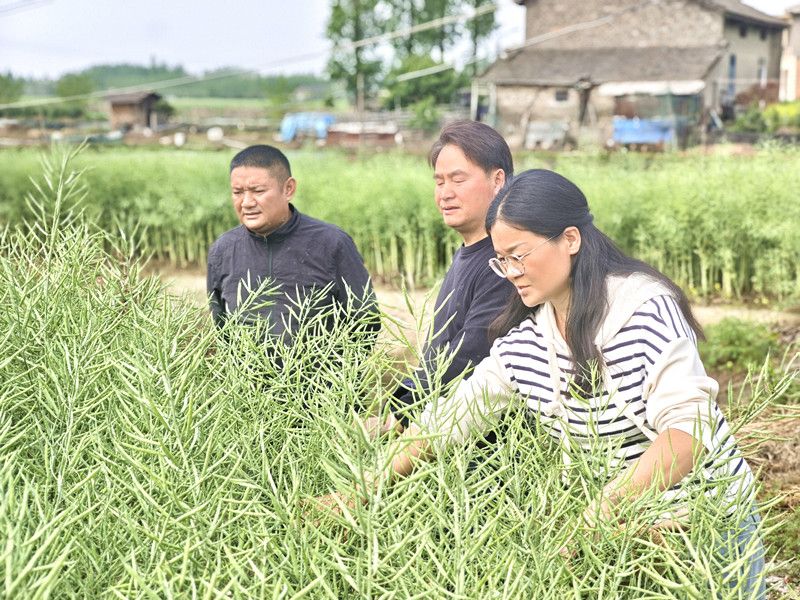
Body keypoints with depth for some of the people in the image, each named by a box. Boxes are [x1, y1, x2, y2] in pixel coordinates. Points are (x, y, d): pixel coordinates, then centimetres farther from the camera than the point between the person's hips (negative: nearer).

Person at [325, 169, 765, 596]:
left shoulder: (644, 309, -23)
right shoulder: (523, 340, -4)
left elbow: (687, 428, -31)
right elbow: (451, 416, -1)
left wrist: (605, 508, -41)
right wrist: (371, 485, -10)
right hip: (619, 531, 5)